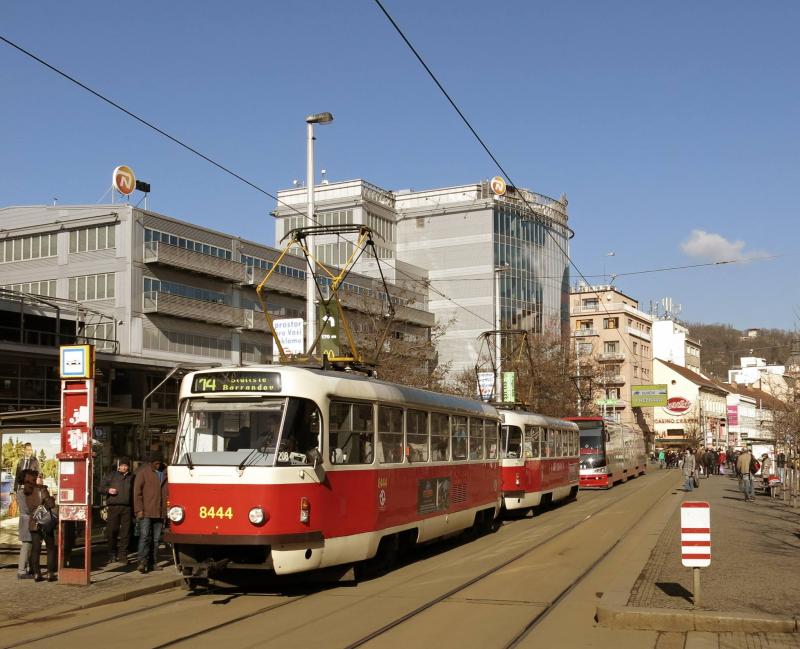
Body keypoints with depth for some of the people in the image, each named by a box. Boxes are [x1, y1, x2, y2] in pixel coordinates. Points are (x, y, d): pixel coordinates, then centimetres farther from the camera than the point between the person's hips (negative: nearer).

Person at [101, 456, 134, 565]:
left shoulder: (131, 478, 15)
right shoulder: (112, 476, 12)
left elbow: (134, 493, 16)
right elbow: (101, 488, 13)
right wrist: (108, 490, -10)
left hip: (127, 508, 1)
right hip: (114, 507, -1)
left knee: (125, 532, -1)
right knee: (112, 531, -3)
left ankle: (122, 555, 4)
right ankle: (112, 555, 9)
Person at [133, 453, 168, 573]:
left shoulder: (164, 473, 13)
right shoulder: (143, 472, -2)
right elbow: (137, 491, -5)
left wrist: (167, 509, 13)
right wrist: (139, 510, -11)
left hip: (160, 512, 5)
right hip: (146, 512, -5)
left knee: (156, 539, 7)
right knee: (144, 536, -13)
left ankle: (152, 563, 14)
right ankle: (142, 562, -15)